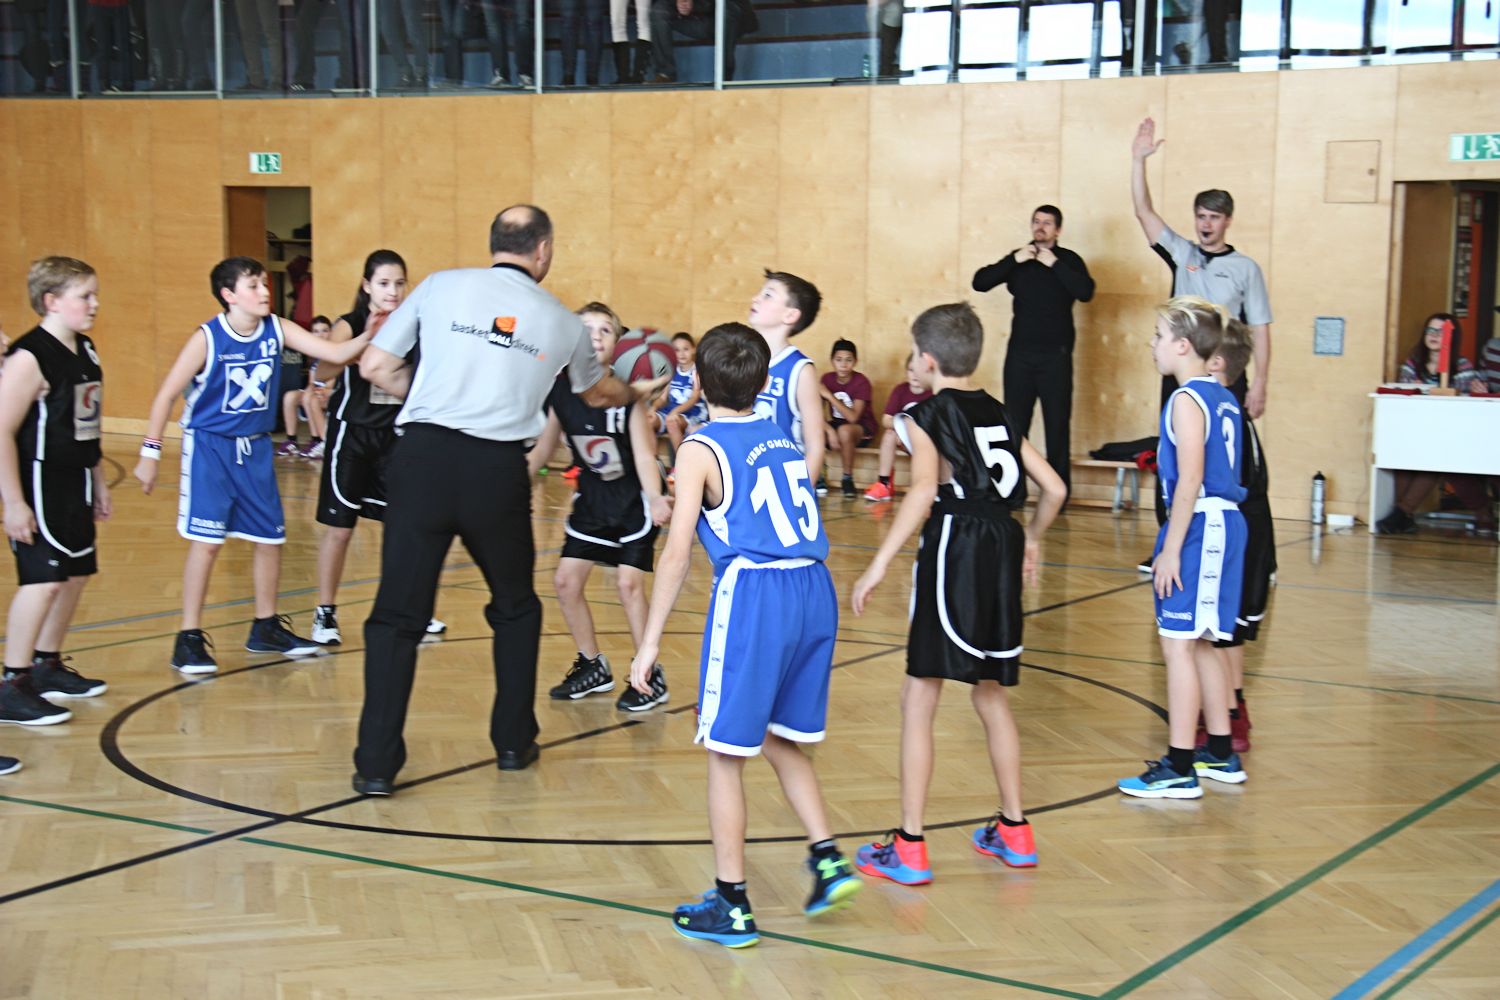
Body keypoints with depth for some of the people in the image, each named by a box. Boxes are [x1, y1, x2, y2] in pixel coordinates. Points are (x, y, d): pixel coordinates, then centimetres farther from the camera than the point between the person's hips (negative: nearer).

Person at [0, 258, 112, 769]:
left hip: (74, 483, 9)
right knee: (42, 579, -12)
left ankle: (48, 666, 32)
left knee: (77, 573, 16)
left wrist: (98, 482, 20)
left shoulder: (86, 352, 9)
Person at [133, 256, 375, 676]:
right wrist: (150, 452, -14)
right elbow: (166, 395, -11)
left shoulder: (278, 329, -3)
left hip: (255, 448, 5)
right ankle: (189, 638, 1)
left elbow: (336, 353, -8)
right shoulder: (207, 339, -15)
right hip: (209, 447, -5)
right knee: (207, 541, -9)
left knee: (270, 538, 10)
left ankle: (266, 627, 27)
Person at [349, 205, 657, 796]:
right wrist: (637, 392, 55)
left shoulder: (441, 286, 8)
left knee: (398, 614, 3)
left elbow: (375, 367, 8)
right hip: (498, 467, 1)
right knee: (516, 607, 22)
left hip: (424, 456, -1)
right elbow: (597, 393, 33)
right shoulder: (560, 321, 13)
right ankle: (514, 742, 27)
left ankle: (376, 764, 0)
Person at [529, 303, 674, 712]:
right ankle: (593, 667, 21)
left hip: (633, 501, -5)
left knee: (629, 582, -12)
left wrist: (654, 498, -37)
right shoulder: (559, 389, -9)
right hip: (591, 500, 5)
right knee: (566, 581, 3)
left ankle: (650, 675, 3)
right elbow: (542, 450, 3)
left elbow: (643, 452, -21)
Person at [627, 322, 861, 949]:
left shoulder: (700, 449, 1)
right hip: (814, 590, 6)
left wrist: (651, 641, -4)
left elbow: (677, 551, -6)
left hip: (754, 592, -6)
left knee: (725, 752, 5)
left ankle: (731, 906, 9)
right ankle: (829, 857, 14)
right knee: (781, 741, 23)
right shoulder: (781, 439, 18)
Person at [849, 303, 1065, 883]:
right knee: (991, 695, 20)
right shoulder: (998, 414, 14)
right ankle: (1013, 832, 28)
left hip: (954, 551, -7)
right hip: (1001, 551, 7)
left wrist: (880, 563, -24)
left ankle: (910, 850, 1)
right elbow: (1053, 489, 12)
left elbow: (924, 490, -22)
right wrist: (1031, 541, 29)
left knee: (919, 699, -1)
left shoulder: (926, 416, -4)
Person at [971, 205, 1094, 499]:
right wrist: (1014, 261, -10)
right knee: (1014, 424, 1)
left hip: (1056, 356, -2)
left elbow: (1085, 292, -14)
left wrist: (1054, 263, -15)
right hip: (1020, 354, 2)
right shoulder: (1017, 259, 10)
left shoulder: (1069, 260, 3)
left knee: (1058, 425, -2)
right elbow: (980, 282, 0)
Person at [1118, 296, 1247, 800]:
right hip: (1222, 523, 10)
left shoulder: (1186, 401, -14)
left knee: (1178, 643, -5)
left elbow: (1190, 482, -20)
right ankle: (1220, 754, 27)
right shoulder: (1223, 399, 13)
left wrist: (1171, 550, -19)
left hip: (1199, 526, -10)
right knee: (1199, 644, 18)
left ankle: (1180, 768, -2)